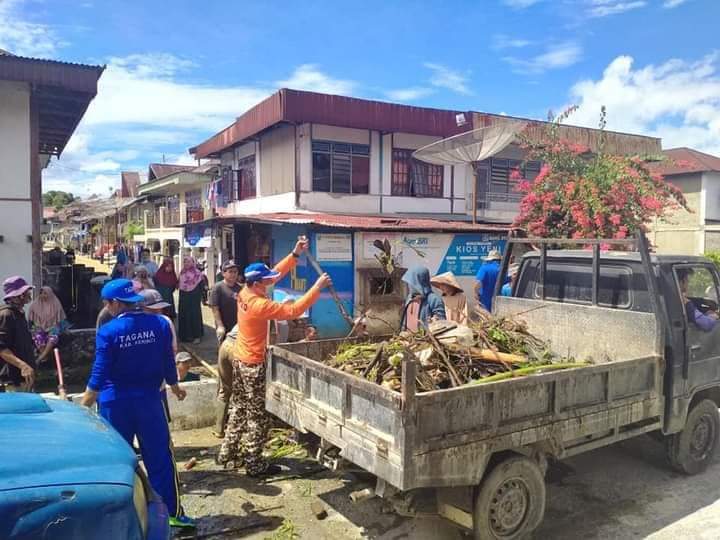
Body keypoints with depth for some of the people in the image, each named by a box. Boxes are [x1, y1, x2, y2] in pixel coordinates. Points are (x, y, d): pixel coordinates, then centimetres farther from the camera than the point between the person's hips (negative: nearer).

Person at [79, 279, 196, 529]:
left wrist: (83, 404, 5)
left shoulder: (108, 331, -13)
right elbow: (168, 363, 1)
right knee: (160, 457, 7)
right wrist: (175, 387, 18)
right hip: (148, 399, 2)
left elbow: (99, 374, -10)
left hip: (115, 403, -1)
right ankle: (173, 511, 14)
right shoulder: (160, 324, -5)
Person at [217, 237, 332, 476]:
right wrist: (317, 287, -25)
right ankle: (254, 465, 13)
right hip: (254, 365, -9)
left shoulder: (244, 293, -1)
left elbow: (275, 274, 4)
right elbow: (293, 310, -28)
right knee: (257, 415, 3)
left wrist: (295, 254, -2)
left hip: (239, 359, 9)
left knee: (239, 407, 20)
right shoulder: (260, 305, -26)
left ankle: (227, 452, 31)